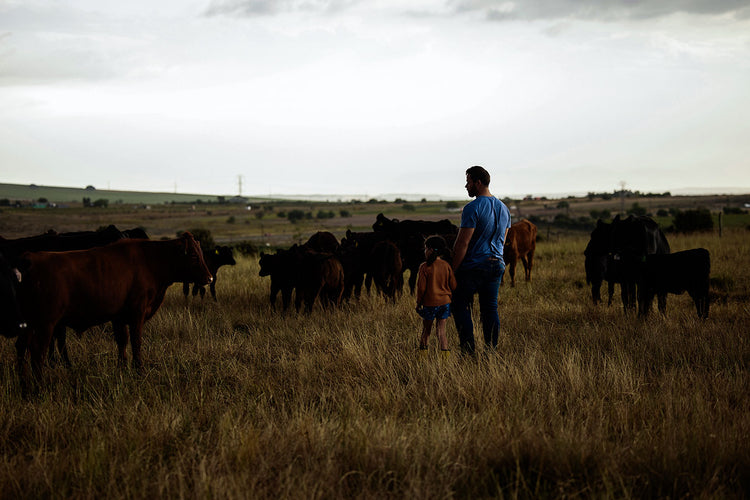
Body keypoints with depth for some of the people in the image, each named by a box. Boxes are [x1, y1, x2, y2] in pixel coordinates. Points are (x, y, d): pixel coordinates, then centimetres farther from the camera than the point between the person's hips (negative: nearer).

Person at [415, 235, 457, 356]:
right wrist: (449, 297, 19)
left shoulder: (424, 267, -10)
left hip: (430, 303, -3)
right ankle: (445, 351, -6)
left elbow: (421, 287, -9)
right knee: (441, 330, 6)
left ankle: (423, 350, 22)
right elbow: (453, 285, 3)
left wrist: (418, 302, 3)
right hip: (445, 302, 3)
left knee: (426, 329, 13)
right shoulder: (446, 266, 0)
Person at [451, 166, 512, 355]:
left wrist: (453, 270, -12)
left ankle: (469, 351, -2)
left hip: (472, 266, -7)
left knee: (461, 307, 3)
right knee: (490, 308, 11)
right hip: (496, 265, 7)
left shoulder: (472, 208, -15)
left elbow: (462, 243, -17)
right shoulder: (504, 208, 11)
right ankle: (492, 350, 10)